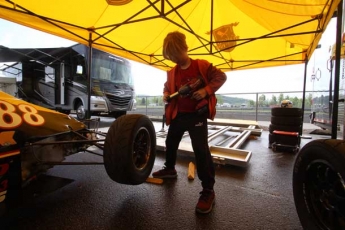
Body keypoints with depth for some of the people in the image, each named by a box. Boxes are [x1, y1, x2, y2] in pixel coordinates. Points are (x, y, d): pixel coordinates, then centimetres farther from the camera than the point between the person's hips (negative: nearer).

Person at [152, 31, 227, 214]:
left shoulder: (202, 65, -6)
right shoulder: (172, 73, 5)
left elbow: (220, 77, -4)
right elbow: (168, 87, 19)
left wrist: (206, 90, -19)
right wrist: (166, 95, -6)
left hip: (197, 114, -5)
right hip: (178, 114, 6)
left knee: (201, 150, -14)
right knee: (170, 142, 18)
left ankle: (208, 191, 0)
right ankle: (170, 169, 46)